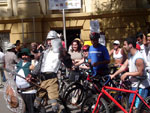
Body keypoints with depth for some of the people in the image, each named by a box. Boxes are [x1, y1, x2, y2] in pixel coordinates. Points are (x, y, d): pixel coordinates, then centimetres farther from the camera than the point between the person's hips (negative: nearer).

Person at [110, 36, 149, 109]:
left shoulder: (138, 58, -25)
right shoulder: (130, 55, 6)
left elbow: (140, 73, -23)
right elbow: (124, 66, 9)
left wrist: (127, 74, -15)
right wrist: (113, 75, 5)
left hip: (140, 87, -10)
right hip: (134, 85, 10)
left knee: (136, 108, -8)